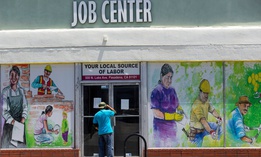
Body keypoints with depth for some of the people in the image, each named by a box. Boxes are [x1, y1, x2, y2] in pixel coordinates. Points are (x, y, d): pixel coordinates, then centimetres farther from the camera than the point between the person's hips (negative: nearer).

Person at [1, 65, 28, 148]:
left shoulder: (21, 90, 7)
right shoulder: (5, 91, -4)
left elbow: (25, 107, 7)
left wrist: (23, 119, -9)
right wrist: (13, 121, -17)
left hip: (21, 122, 3)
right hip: (9, 122, -3)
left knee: (21, 143, 1)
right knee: (8, 144, -8)